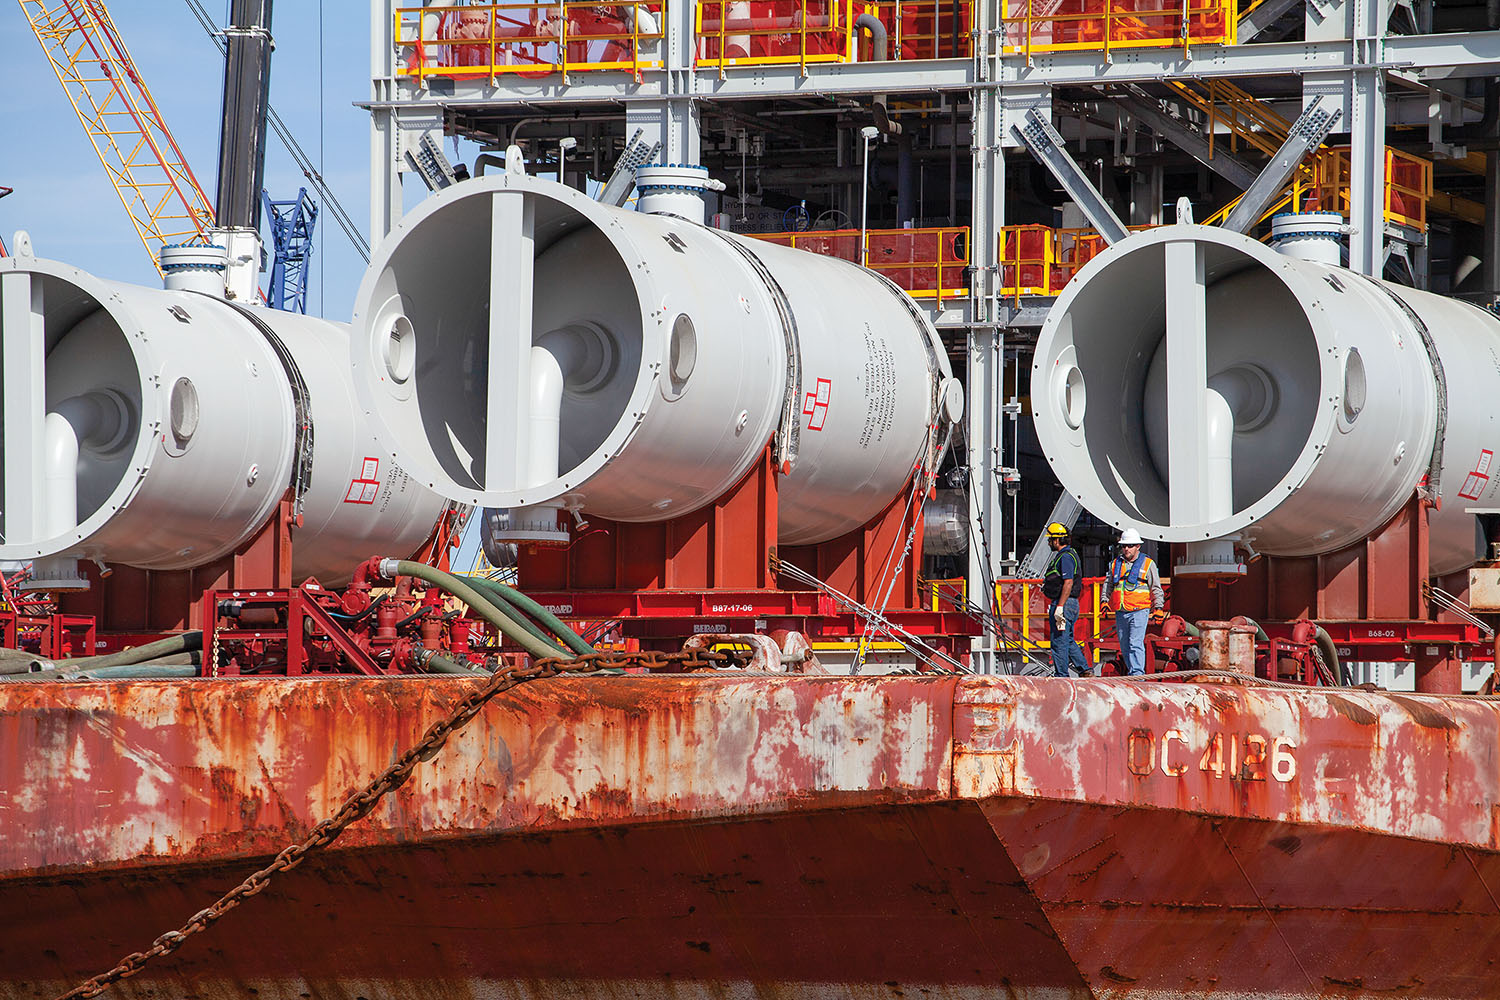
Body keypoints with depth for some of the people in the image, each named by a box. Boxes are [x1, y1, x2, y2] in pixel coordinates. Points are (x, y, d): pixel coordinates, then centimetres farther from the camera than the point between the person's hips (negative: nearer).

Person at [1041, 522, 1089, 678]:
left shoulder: (1066, 557, -16)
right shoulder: (1064, 555, 18)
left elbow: (1068, 583, -23)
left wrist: (1059, 607, -25)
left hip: (1064, 603, -11)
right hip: (1068, 604, 11)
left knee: (1059, 642, -7)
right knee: (1068, 641, 16)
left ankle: (1061, 676, -4)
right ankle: (1084, 670, 18)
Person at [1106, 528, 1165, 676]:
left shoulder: (1147, 564, 3)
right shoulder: (1116, 563, 14)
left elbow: (1156, 588, 5)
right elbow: (1108, 583, 22)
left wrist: (1158, 607, -2)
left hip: (1139, 611, -5)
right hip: (1120, 612, 5)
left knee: (1135, 643, -17)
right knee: (1124, 646, 9)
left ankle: (1137, 674, -21)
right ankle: (1131, 671, 21)